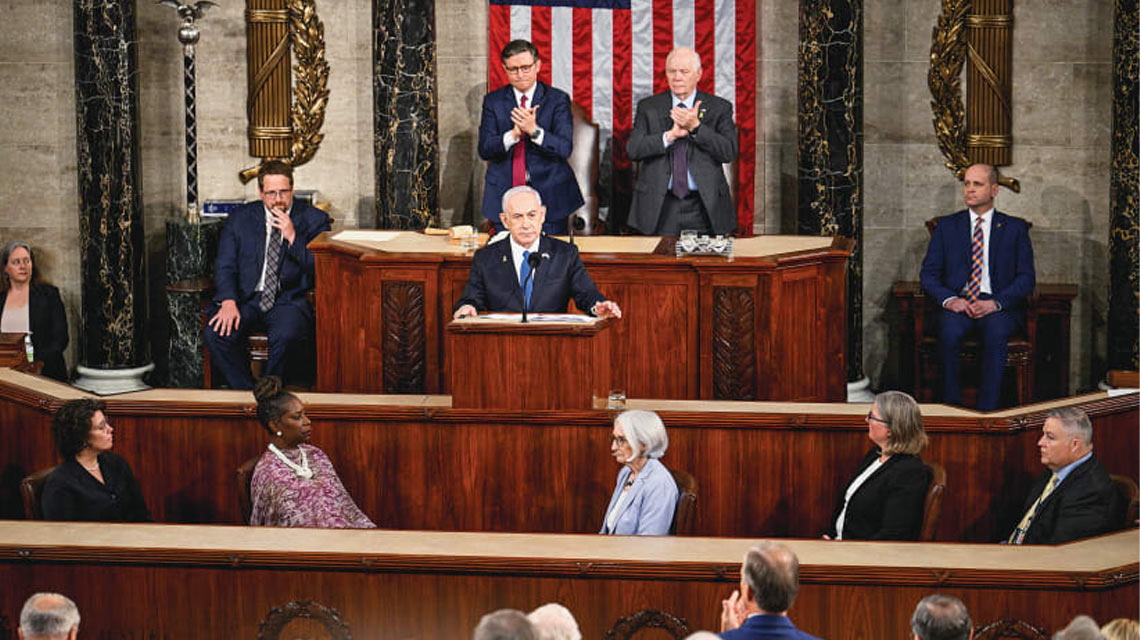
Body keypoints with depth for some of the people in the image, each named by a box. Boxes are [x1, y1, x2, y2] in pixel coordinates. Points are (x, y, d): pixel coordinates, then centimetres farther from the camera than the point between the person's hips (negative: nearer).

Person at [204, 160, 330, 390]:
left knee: (285, 336, -35)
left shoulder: (313, 219, 6)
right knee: (217, 334, -27)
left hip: (290, 300, -2)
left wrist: (292, 237, -14)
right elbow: (224, 265, 5)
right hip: (247, 299, 2)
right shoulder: (240, 218, 11)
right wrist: (229, 302, -14)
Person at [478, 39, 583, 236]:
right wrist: (513, 134, -21)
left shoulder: (557, 100, 1)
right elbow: (484, 150, -2)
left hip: (549, 195, -1)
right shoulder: (493, 101, 7)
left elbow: (565, 149, -9)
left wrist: (534, 130, -24)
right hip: (504, 195, 1)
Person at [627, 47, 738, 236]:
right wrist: (670, 135, -15)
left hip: (704, 208, 0)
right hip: (660, 207, 0)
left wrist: (696, 127, -16)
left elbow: (729, 152, -5)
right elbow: (633, 149, -3)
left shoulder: (719, 108, 6)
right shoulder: (648, 107, 9)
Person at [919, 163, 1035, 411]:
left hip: (1000, 305, -1)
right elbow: (928, 273, 9)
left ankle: (986, 412, -33)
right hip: (957, 303, 1)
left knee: (996, 332, -36)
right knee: (950, 332, -34)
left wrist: (995, 303, -14)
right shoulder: (947, 226, 16)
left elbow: (1026, 278, 4)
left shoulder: (1015, 228, 12)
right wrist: (949, 299, -12)